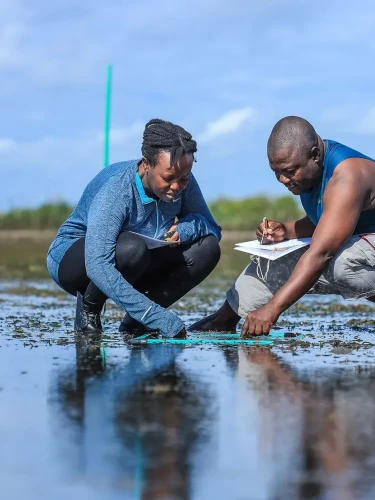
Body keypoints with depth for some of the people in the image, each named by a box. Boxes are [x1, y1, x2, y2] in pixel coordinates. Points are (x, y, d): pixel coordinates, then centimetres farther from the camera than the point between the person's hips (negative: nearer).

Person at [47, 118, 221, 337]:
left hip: (133, 268, 6)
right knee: (132, 248, -38)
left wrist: (186, 228, -30)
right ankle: (88, 307, -10)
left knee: (207, 248, -17)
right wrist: (159, 318, -49)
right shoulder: (114, 190, -33)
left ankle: (137, 318, -8)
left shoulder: (183, 183, -16)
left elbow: (213, 228, -3)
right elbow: (98, 266, -44)